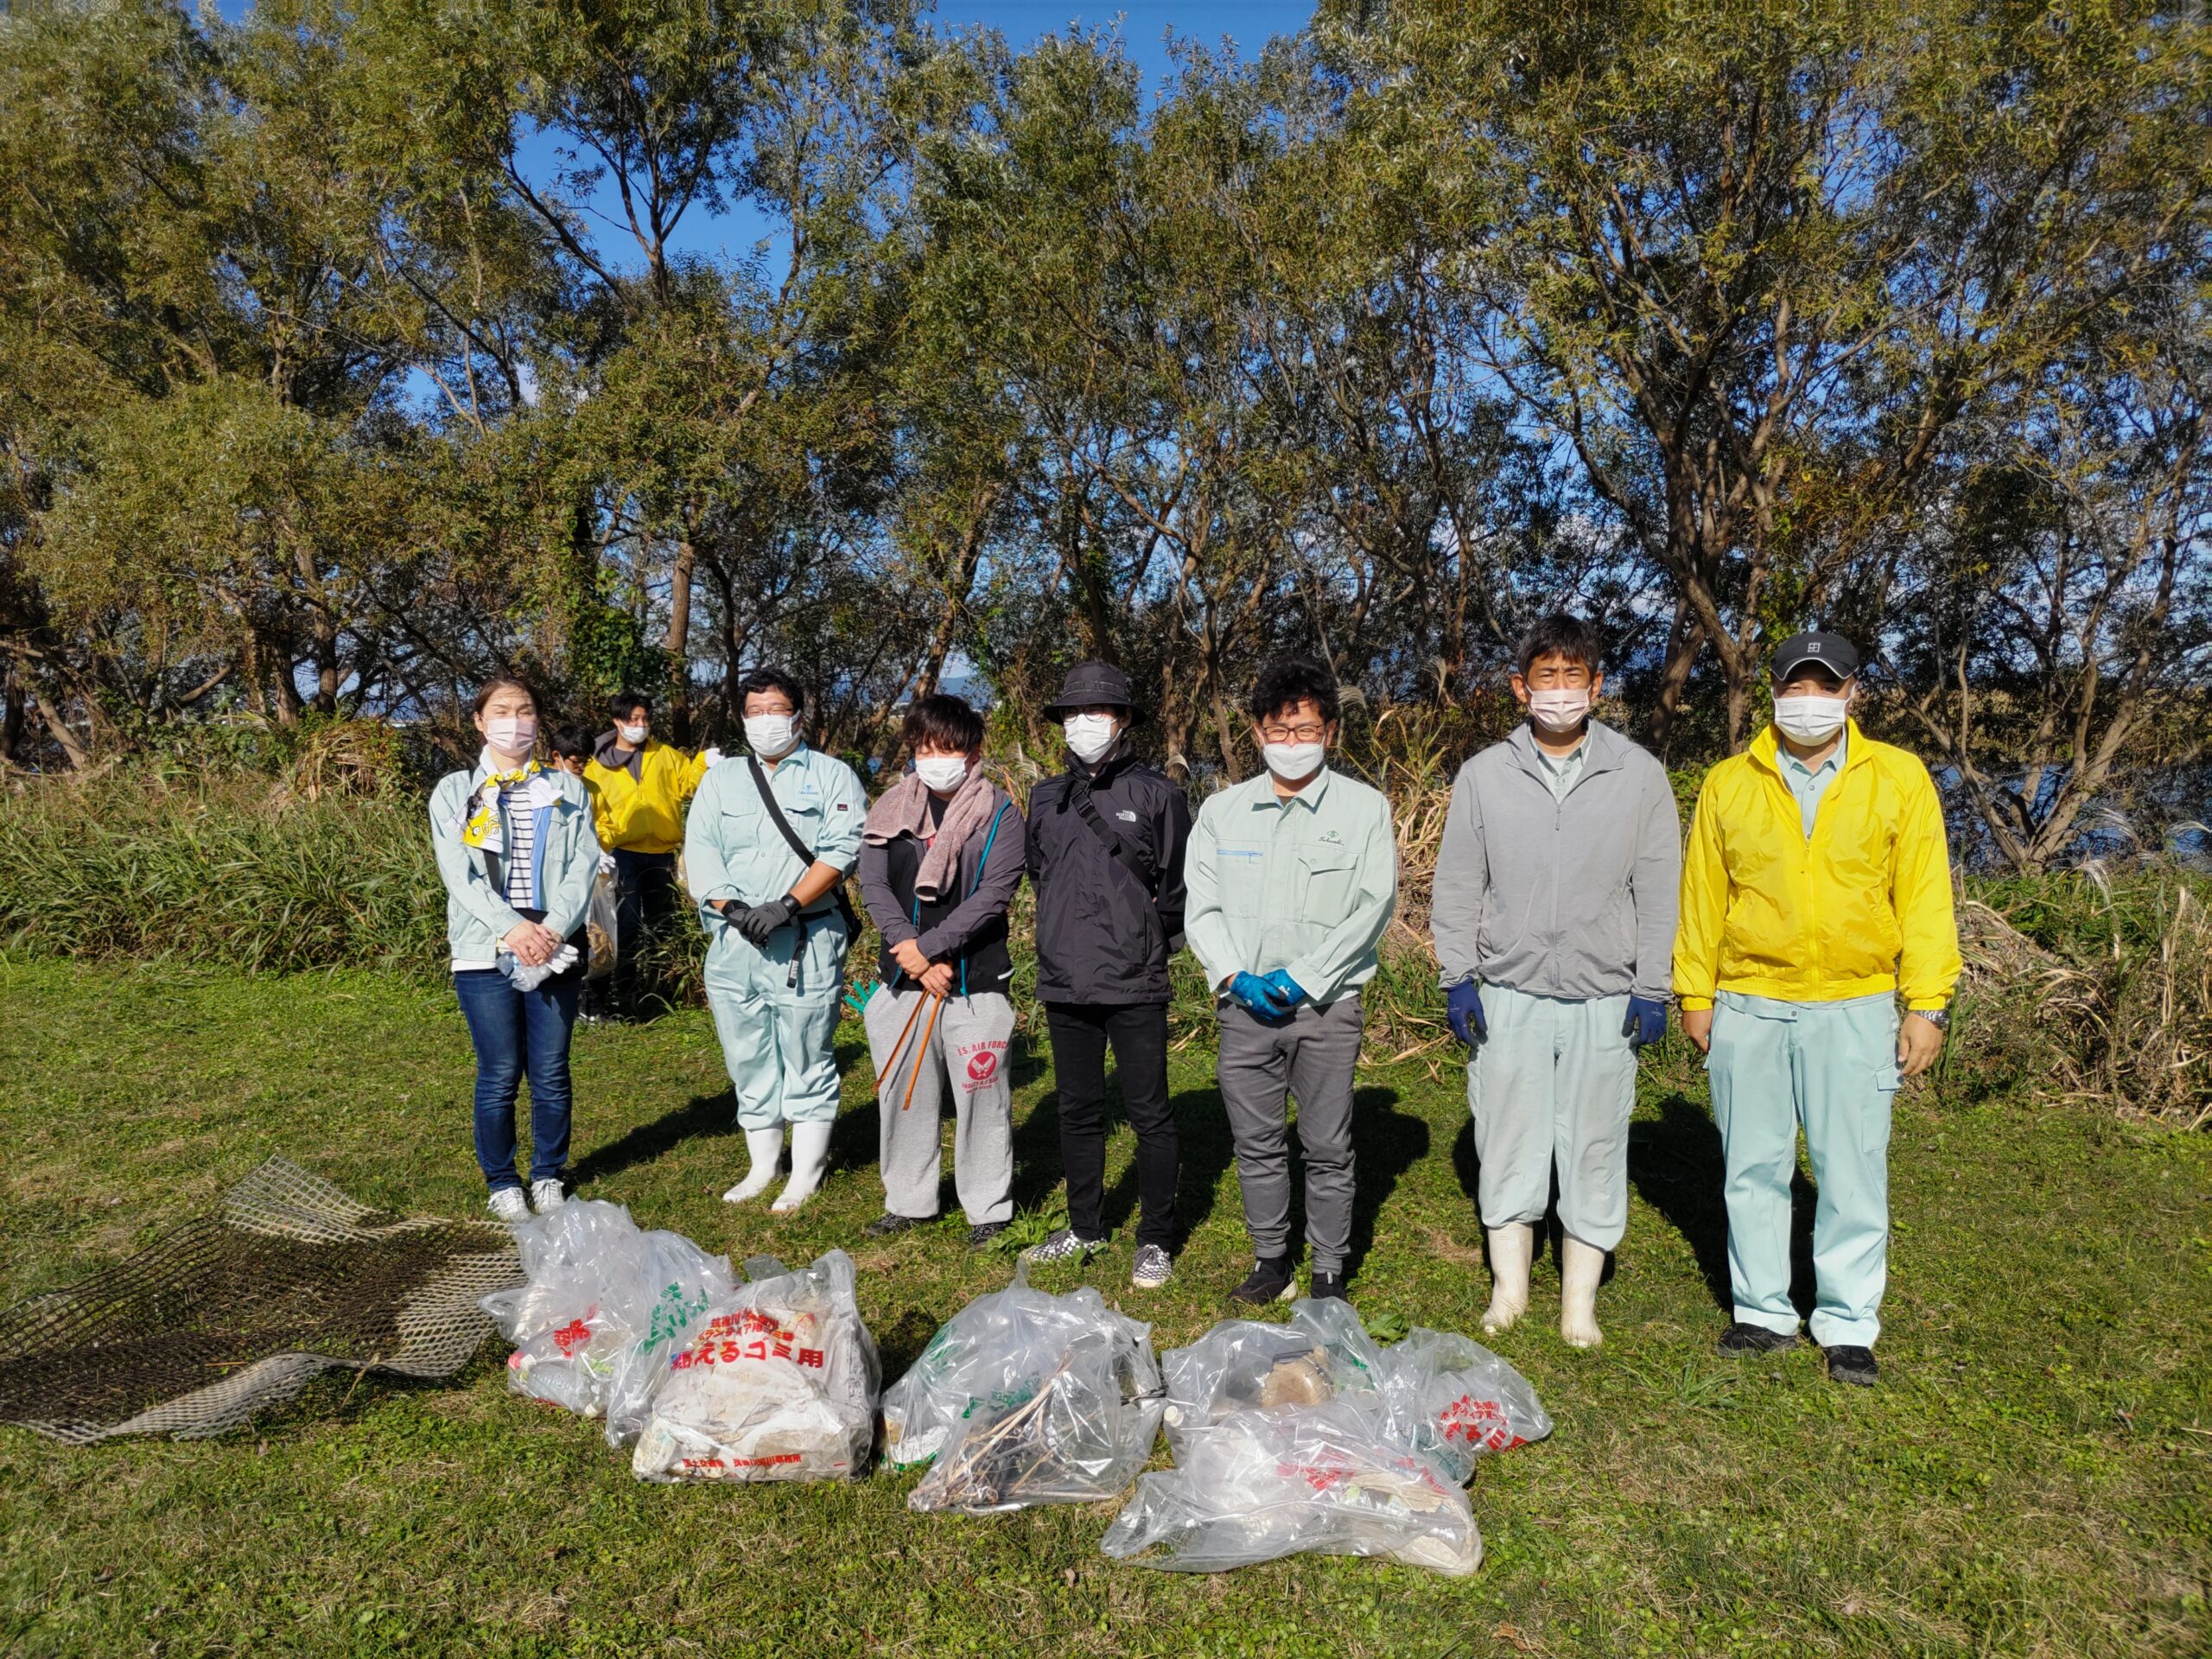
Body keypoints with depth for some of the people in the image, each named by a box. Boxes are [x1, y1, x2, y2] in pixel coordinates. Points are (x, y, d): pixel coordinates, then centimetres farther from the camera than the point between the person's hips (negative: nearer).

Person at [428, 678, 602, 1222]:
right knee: (500, 1075, 2)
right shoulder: (454, 792, 5)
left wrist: (554, 929, -15)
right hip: (484, 952, -1)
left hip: (556, 949, 1)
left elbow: (583, 865, 0)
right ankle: (502, 1183, 19)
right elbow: (459, 874, -5)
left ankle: (548, 1176, 22)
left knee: (551, 1073, 6)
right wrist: (512, 929, -19)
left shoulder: (567, 789, 10)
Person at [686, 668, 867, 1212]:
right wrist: (732, 907, -12)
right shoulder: (720, 780, 16)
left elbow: (842, 851, -8)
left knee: (806, 1059, 1)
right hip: (734, 939, 4)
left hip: (809, 940, -4)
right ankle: (763, 1166, 25)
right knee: (748, 1059, 11)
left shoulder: (832, 775, 4)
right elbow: (699, 852, 6)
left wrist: (786, 906, -18)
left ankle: (806, 1175, 11)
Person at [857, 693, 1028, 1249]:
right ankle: (908, 1202, 29)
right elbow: (873, 885, -2)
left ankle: (988, 1208, 19)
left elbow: (992, 896, -12)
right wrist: (916, 961, -12)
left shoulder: (1000, 815, -2)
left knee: (981, 1095, 3)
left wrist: (927, 947, -18)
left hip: (976, 979, -4)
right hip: (902, 977, 4)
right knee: (902, 1092, 13)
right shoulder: (890, 809, 7)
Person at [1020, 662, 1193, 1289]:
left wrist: (1149, 942, -1)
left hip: (1133, 985, -5)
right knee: (1078, 1112, 15)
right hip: (1064, 982, 5)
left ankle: (1156, 1242, 14)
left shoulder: (1156, 794, -3)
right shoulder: (1047, 798, 12)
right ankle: (1086, 1228, 30)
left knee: (1149, 1115, 1)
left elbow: (1179, 885, -1)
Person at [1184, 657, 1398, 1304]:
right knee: (1256, 1144, 11)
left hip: (1326, 1004, -2)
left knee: (1328, 1148, 5)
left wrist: (1305, 976, -12)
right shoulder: (1222, 809, 8)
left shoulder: (1364, 807, 0)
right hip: (1245, 1004, 3)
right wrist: (1233, 975, -9)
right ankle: (1271, 1263, 26)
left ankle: (1329, 1272, 20)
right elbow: (1201, 905, 5)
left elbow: (1374, 906, -6)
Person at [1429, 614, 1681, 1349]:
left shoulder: (1638, 775, 3)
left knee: (1595, 1150, 7)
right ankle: (1509, 1286, 24)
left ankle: (1580, 1303, 21)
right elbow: (1456, 887, 6)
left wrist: (1651, 989, 0)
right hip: (1508, 997, 0)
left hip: (1605, 1000, 0)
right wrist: (1457, 978, 0)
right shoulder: (1484, 774, 3)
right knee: (1508, 1144, 7)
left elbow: (1657, 892, 4)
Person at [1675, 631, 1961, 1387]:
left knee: (1853, 1174, 4)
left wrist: (1927, 1003, -4)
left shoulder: (1899, 779, 3)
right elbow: (1702, 895, 7)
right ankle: (1764, 1312, 23)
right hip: (1749, 1008, 1)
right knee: (1753, 1168, 9)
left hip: (1855, 1011, -1)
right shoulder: (1729, 784, 6)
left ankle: (1848, 1325, 19)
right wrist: (1695, 993, 6)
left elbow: (1925, 896, 2)